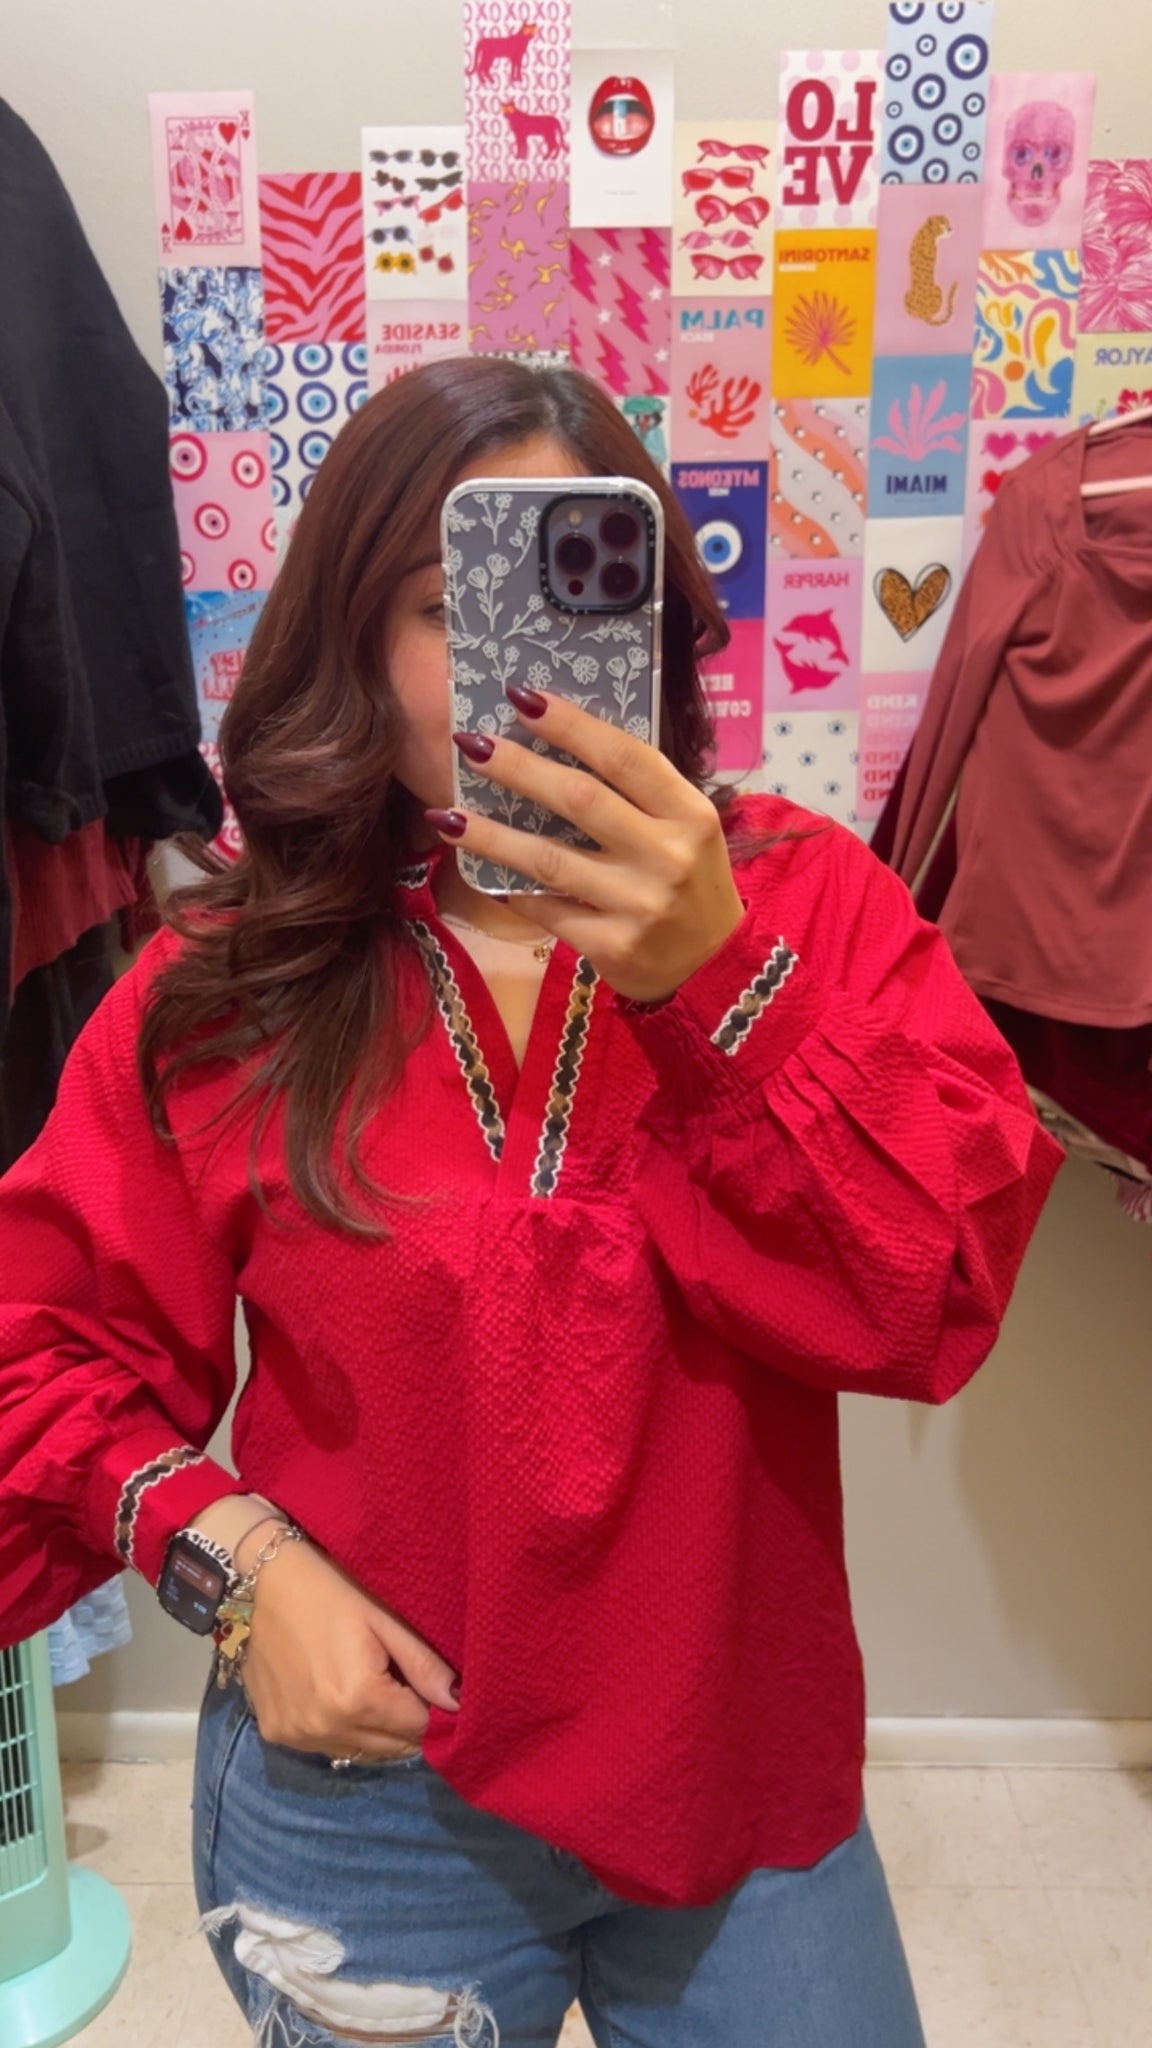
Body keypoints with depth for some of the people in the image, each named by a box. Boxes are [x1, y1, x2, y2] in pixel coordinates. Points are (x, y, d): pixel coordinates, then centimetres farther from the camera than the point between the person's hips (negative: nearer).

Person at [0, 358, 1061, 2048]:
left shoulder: (805, 900, -9)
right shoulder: (226, 989, -9)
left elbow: (941, 1290, -20)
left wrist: (715, 983, -31)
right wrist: (233, 1556, -14)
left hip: (747, 1785, 1)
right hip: (366, 1790, 0)